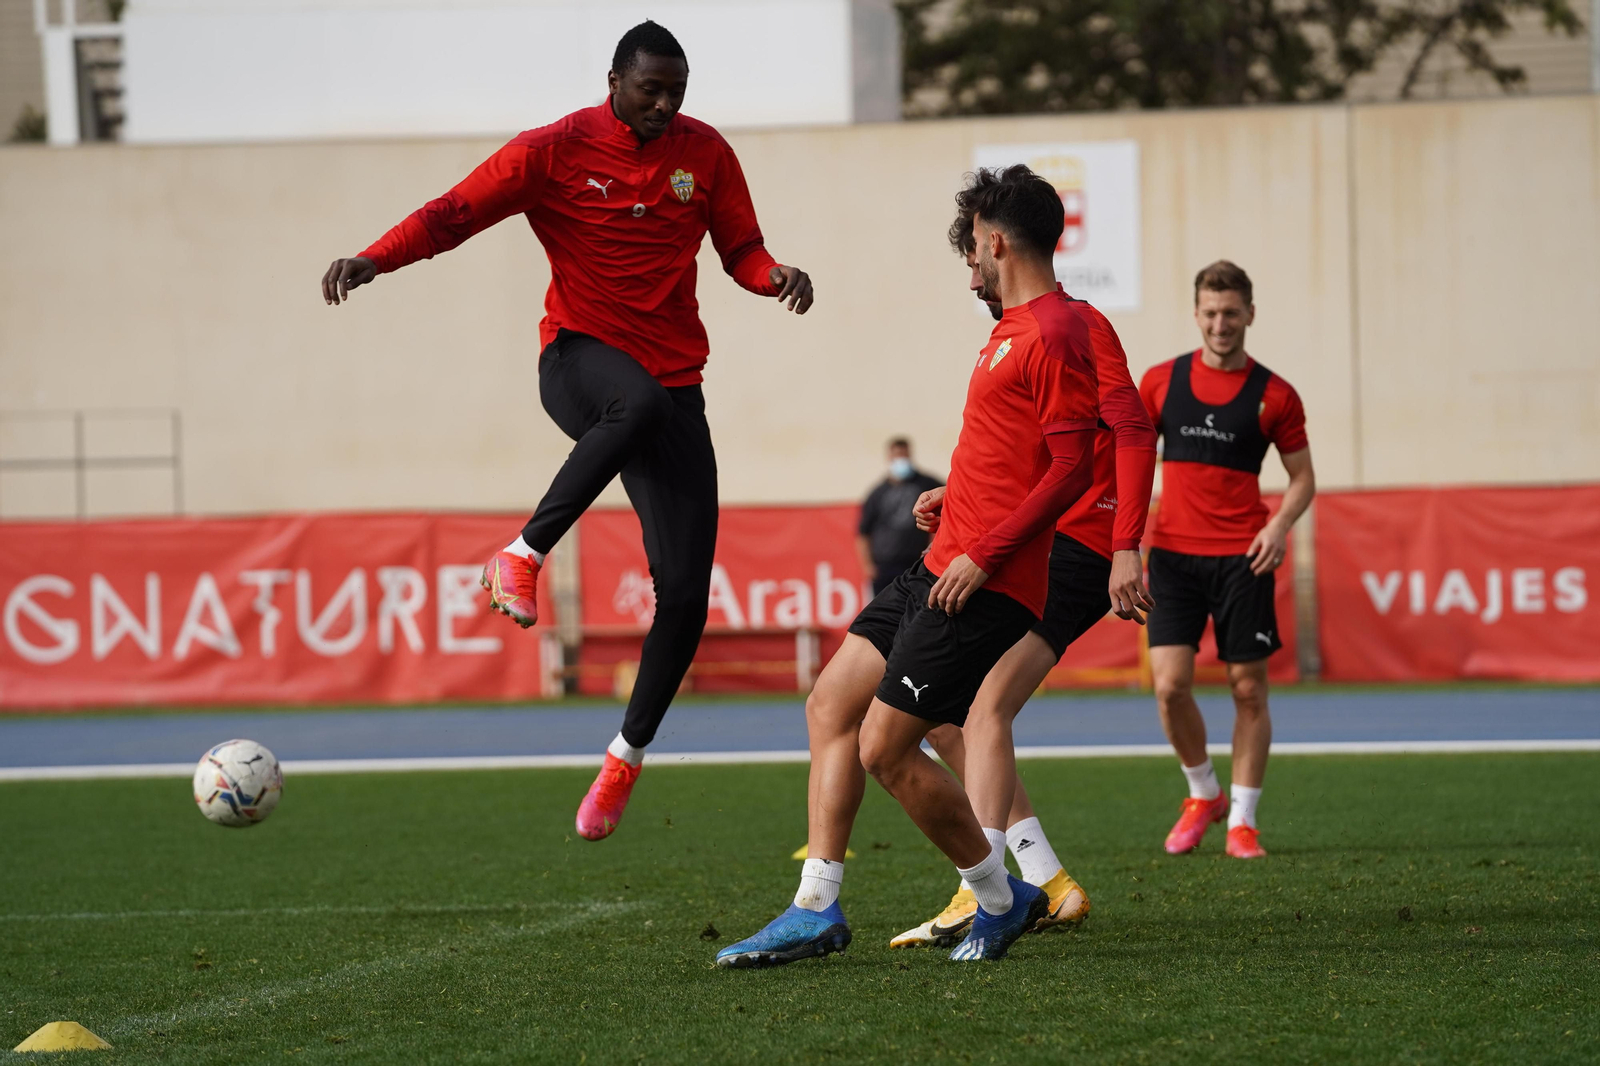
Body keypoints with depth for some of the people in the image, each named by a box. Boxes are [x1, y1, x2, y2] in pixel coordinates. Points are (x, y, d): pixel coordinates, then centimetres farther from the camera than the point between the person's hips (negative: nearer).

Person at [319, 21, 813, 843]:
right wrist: (374, 259, -24)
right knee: (639, 404, -44)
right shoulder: (555, 151, -4)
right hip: (580, 360, -4)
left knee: (685, 594, -5)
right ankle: (523, 556, -29)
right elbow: (454, 214, -8)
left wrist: (775, 276, -11)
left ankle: (626, 757, 13)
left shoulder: (704, 153, 6)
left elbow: (740, 250, 13)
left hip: (672, 386, 4)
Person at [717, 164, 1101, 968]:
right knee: (830, 706, 7)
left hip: (983, 585, -10)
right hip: (943, 568, 10)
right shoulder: (1015, 328, 17)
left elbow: (1073, 466, -21)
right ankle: (816, 909, 8)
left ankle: (1001, 898, 7)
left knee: (884, 748, -10)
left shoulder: (1056, 332, -14)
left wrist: (984, 553, -22)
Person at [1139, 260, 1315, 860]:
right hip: (1173, 554, 1)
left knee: (1248, 687, 0)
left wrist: (1280, 524, -12)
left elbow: (1302, 477, 7)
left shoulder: (1274, 396, 1)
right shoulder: (1161, 382, 6)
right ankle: (1202, 794, 15)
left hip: (1242, 557, -1)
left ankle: (1242, 821, 10)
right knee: (1170, 684, -9)